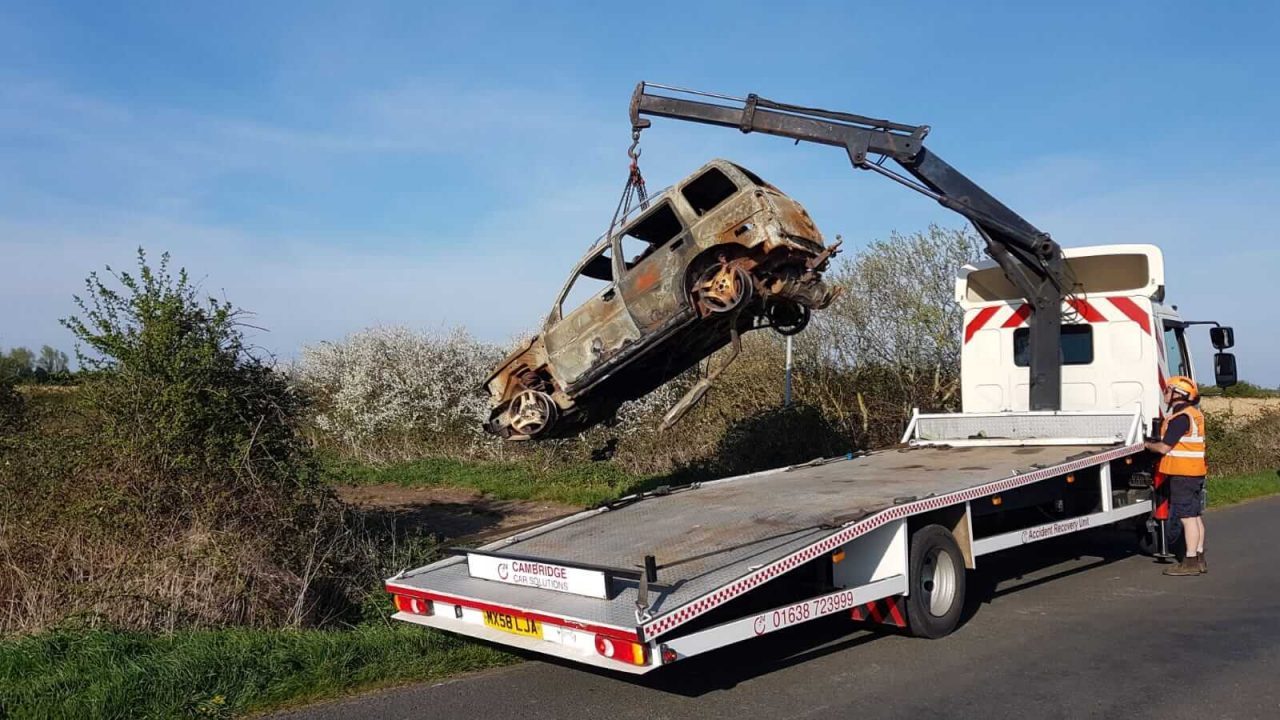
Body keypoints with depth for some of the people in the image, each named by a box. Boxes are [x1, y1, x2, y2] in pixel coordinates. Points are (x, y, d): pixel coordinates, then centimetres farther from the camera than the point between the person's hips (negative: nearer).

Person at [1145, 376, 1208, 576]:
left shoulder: (1180, 417, -18)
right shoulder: (1194, 413, 14)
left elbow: (1164, 447, -18)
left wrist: (1148, 445, 0)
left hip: (1183, 473, -10)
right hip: (1195, 471, 10)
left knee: (1187, 517, -7)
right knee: (1195, 516, 13)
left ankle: (1190, 562, -5)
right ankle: (1199, 559, 18)